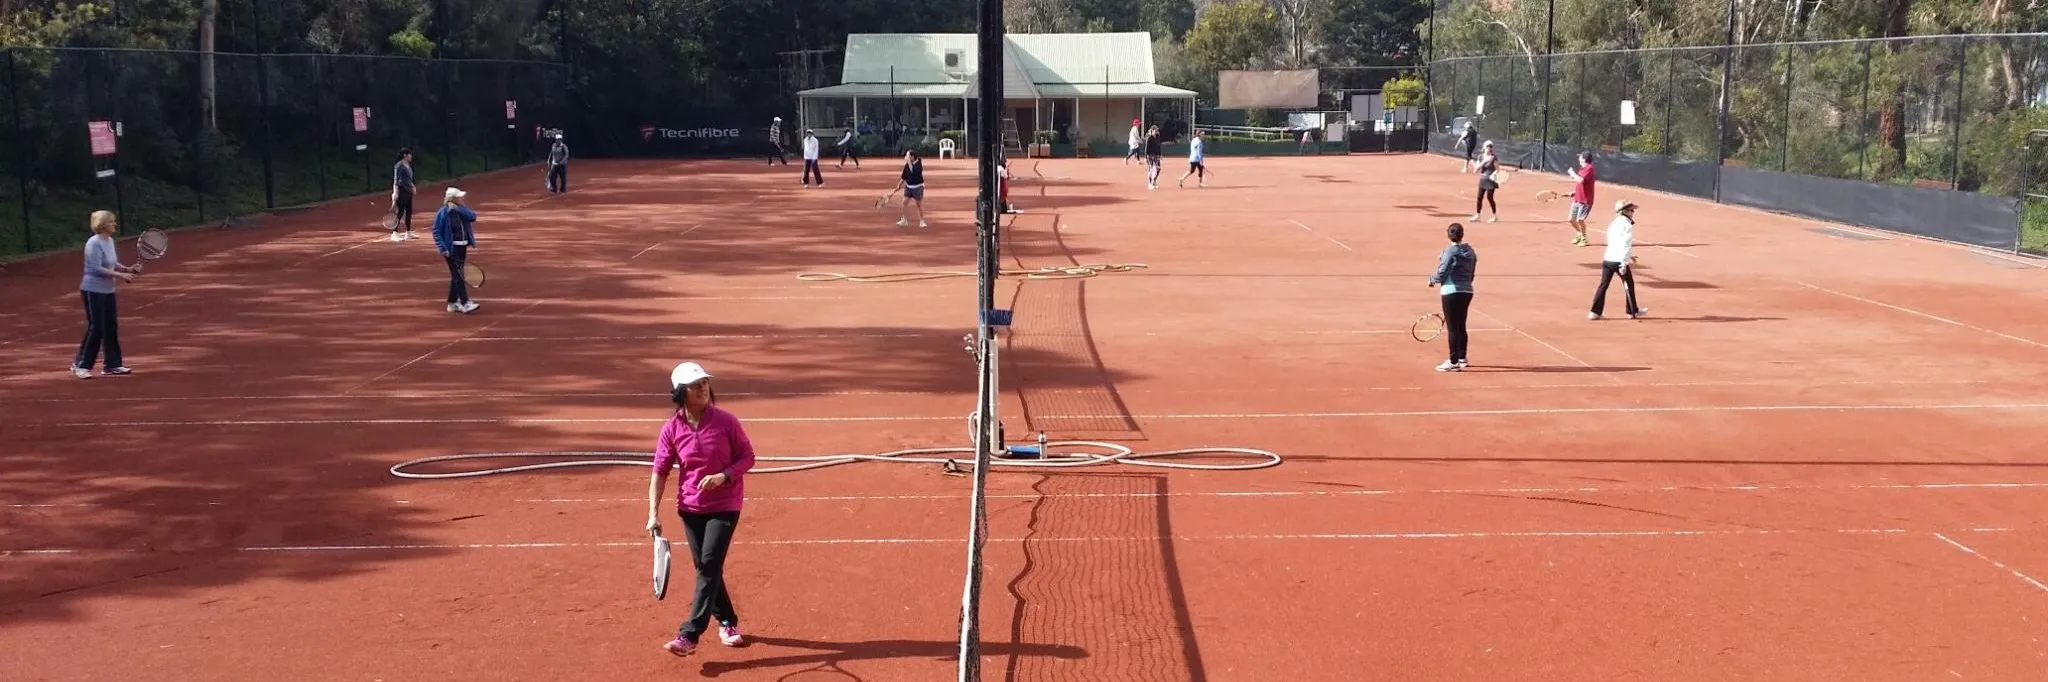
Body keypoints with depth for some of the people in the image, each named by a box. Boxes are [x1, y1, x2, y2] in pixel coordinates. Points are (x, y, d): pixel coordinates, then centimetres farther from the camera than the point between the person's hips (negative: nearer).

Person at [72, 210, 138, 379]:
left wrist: (127, 269, 0)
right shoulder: (94, 243, -18)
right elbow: (97, 268, -24)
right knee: (95, 328, -6)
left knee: (111, 327, 9)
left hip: (107, 291, 9)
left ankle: (112, 365, 16)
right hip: (93, 291, -9)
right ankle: (80, 365, 6)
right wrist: (120, 275, -25)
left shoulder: (110, 241, 7)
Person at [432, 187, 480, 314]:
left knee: (457, 275, 13)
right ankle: (465, 304, -15)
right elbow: (436, 232, -12)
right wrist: (443, 248, -19)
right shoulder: (442, 213, -11)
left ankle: (452, 303, 22)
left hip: (462, 246, 8)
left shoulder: (461, 211, 8)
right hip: (451, 248, -8)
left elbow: (473, 217, -9)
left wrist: (459, 207, -14)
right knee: (458, 275, -11)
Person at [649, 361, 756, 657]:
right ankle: (727, 621, 31)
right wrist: (654, 513, -9)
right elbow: (660, 472, -2)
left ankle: (689, 635, -16)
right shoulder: (672, 429, -6)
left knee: (709, 565, -13)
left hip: (725, 505, -3)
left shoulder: (726, 421, -11)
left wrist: (724, 476, -21)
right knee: (705, 568, 10)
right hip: (691, 507, 3)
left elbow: (747, 457, -3)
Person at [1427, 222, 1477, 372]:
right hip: (1467, 291, 7)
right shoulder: (1470, 251, 8)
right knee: (1461, 326, 17)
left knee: (1452, 328, -4)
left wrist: (1432, 280, 5)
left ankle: (1453, 362, -3)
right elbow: (1472, 274, 14)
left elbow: (1442, 273, -14)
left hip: (1451, 292, -7)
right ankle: (1461, 358, 26)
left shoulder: (1450, 251, -13)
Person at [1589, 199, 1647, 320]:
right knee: (1629, 285, 11)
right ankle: (1633, 311, 23)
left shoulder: (1612, 224, 15)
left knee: (1603, 285, 7)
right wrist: (1624, 264, -21)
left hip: (1607, 259, 7)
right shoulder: (1627, 225, -10)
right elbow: (1626, 245, -18)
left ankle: (1595, 312, 2)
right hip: (1619, 261, -6)